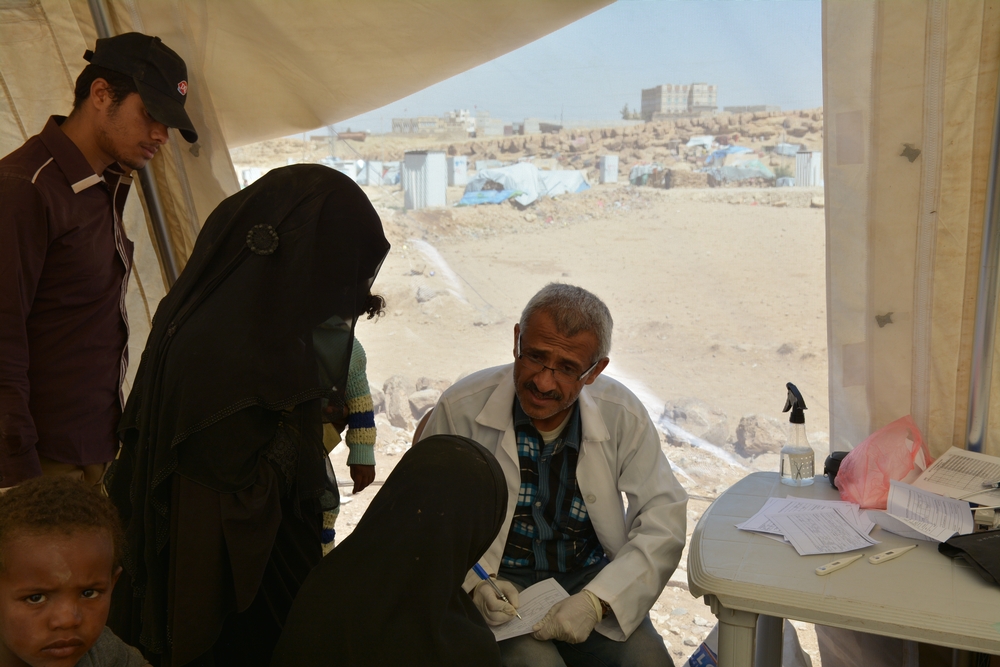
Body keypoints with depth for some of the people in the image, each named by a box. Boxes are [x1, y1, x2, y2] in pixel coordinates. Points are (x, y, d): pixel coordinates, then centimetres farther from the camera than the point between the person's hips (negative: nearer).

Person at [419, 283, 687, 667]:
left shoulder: (623, 415, -6)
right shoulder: (462, 408, -11)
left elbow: (664, 520, -7)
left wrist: (596, 601, -20)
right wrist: (472, 584, -21)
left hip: (592, 578, 2)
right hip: (499, 582, -2)